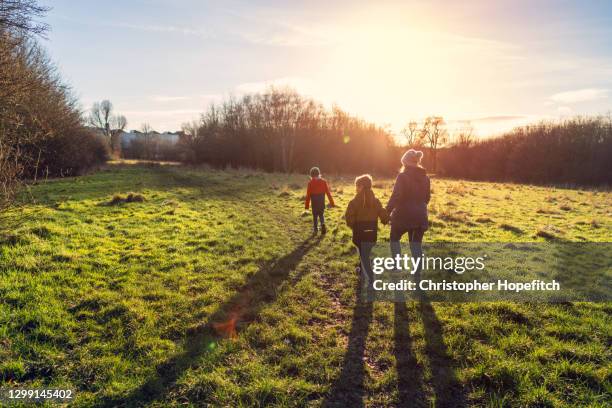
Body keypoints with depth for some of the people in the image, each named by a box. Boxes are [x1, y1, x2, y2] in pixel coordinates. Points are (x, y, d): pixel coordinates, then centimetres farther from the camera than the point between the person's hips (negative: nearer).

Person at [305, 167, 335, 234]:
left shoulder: (310, 183, -8)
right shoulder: (323, 181, -2)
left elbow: (308, 195, -7)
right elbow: (328, 192, -1)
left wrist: (307, 205, -1)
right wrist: (332, 202, 5)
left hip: (314, 202, -2)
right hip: (322, 202, 2)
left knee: (315, 215, 13)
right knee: (321, 214, 17)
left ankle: (315, 229, 13)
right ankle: (323, 224, -9)